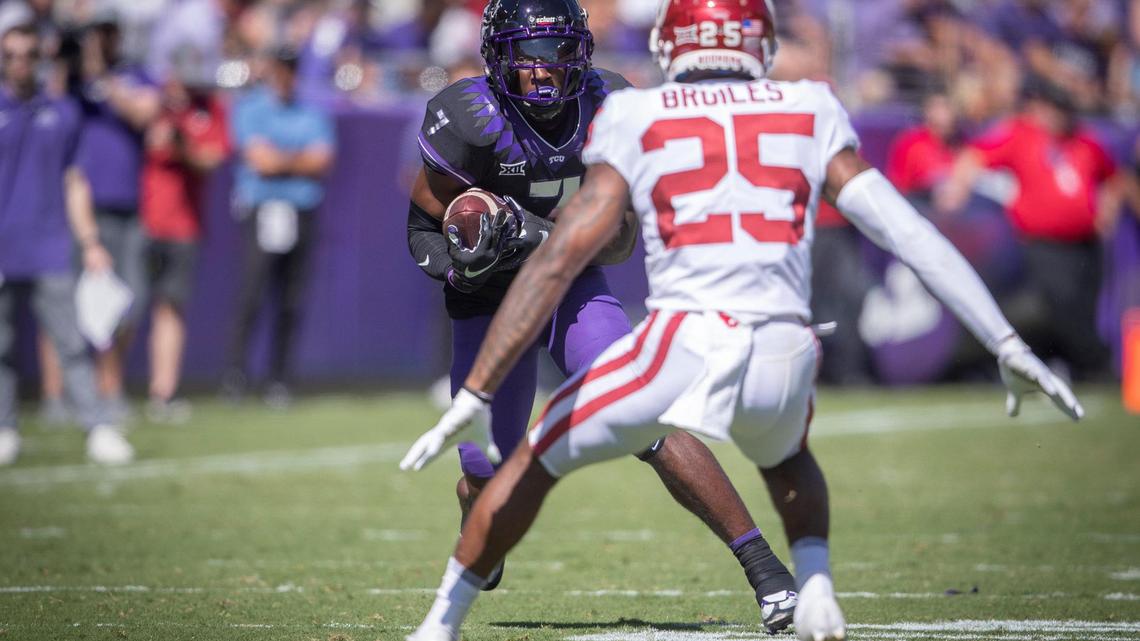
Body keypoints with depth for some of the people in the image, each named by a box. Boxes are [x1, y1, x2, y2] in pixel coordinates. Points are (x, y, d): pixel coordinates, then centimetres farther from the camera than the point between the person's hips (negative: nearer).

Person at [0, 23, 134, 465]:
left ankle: (99, 430, -9)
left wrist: (90, 243, 9)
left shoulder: (61, 114, 11)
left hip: (49, 255, 1)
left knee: (72, 345, -6)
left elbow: (73, 182, 15)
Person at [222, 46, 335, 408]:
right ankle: (236, 374, -11)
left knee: (291, 304, 0)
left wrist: (281, 161, -5)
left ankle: (278, 381, 5)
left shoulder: (313, 115, 16)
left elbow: (322, 162, 3)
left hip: (304, 213, 3)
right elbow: (260, 160, -7)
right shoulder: (250, 110, 4)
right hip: (263, 211, -3)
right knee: (252, 294, -14)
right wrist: (301, 160, 3)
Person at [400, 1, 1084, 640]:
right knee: (787, 458, 38)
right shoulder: (810, 116, 14)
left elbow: (557, 263, 0)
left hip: (682, 348, -2)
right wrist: (1008, 346, 9)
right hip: (785, 359, 2)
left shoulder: (636, 124, 8)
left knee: (535, 461, 23)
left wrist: (476, 395, -1)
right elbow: (907, 231, 7)